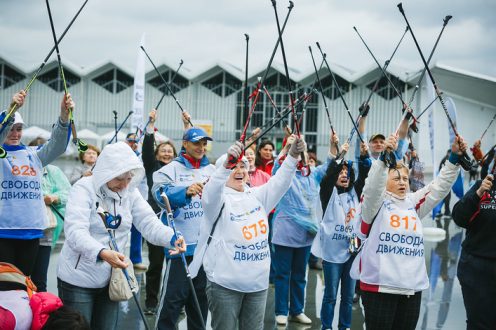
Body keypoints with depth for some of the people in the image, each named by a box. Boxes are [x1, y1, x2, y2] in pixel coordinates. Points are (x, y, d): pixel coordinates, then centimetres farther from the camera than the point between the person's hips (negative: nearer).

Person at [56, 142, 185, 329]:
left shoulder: (130, 192, 2)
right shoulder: (84, 189, -16)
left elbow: (149, 223, -7)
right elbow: (75, 231, -29)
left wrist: (172, 238, -29)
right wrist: (102, 253, -47)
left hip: (110, 279, 5)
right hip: (78, 279, -5)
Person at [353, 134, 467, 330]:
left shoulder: (413, 203, 13)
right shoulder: (376, 203, -1)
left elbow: (440, 187, 7)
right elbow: (372, 186, -20)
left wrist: (454, 158, -6)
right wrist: (385, 157, -34)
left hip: (412, 286, 5)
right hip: (379, 285, -5)